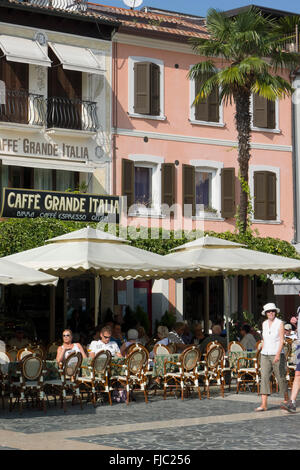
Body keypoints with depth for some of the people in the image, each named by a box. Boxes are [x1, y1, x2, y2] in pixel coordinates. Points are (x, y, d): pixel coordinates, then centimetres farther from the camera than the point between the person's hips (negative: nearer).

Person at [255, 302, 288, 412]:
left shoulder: (280, 323, -7)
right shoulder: (264, 324, 9)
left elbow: (282, 340, -14)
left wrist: (278, 354, -24)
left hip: (277, 355, -4)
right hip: (265, 355, 4)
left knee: (281, 378, 5)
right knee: (264, 378, -7)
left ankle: (286, 400, 27)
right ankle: (264, 405, -12)